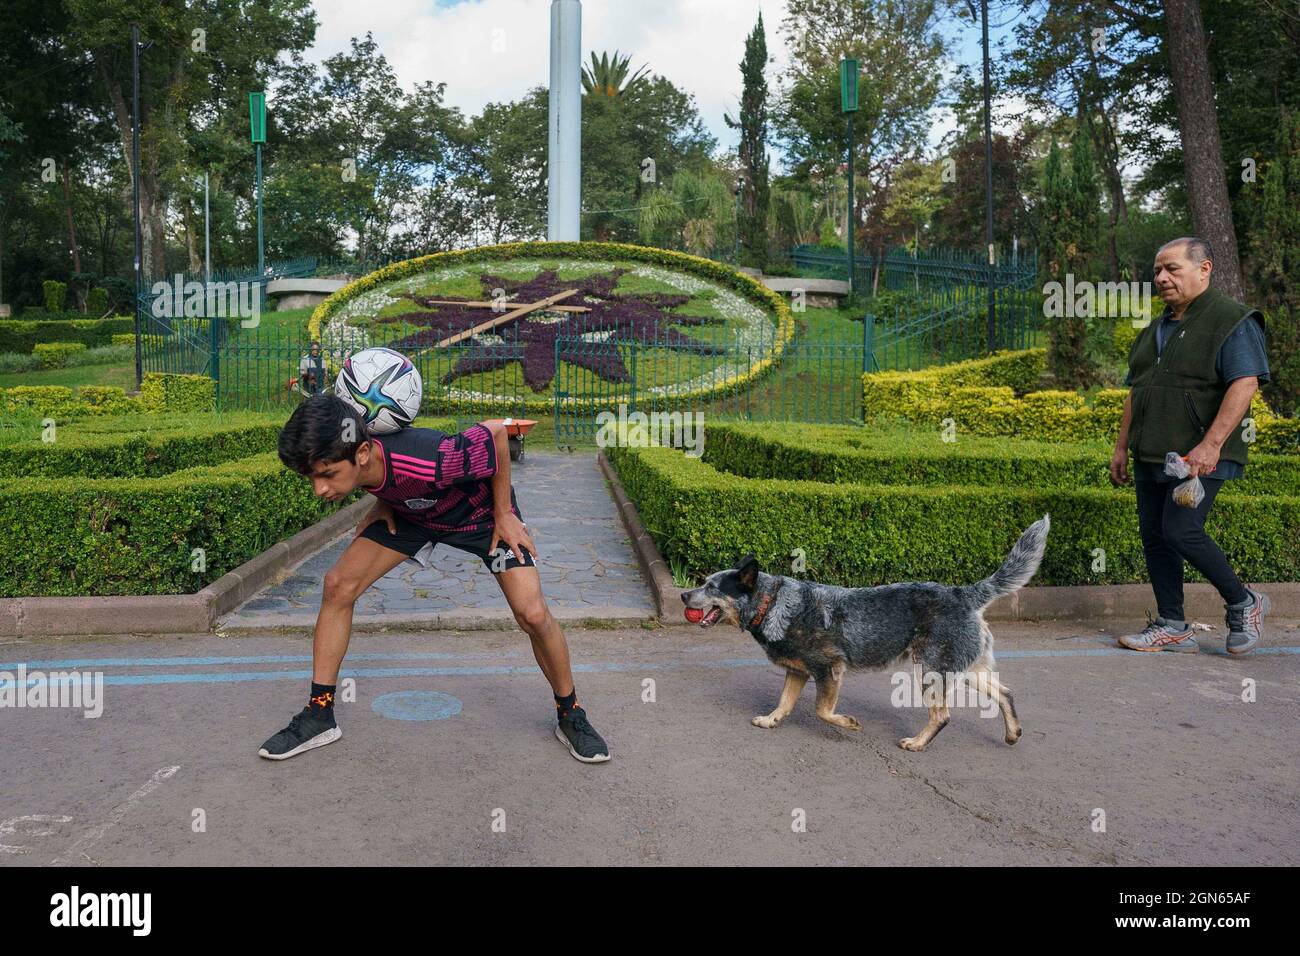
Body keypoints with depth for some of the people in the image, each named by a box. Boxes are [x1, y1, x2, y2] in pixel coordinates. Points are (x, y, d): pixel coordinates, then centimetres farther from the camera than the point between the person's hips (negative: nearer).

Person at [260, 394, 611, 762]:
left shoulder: (428, 463, -45)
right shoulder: (347, 455, -27)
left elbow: (494, 431, -28)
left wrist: (503, 513, -20)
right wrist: (384, 501, -12)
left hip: (480, 508, -5)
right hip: (411, 510, 5)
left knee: (532, 613, -18)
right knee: (338, 585, -8)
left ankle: (570, 715, 8)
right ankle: (319, 716, 6)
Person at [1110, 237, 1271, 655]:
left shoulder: (1232, 321, -6)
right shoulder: (1155, 330, 19)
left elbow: (1244, 385, -17)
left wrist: (1211, 444, -26)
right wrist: (1121, 447, 18)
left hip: (1199, 456, -8)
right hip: (1151, 458, 8)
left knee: (1181, 531, -15)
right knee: (1154, 537, 6)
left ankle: (1243, 603, 9)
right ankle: (1172, 627, 14)